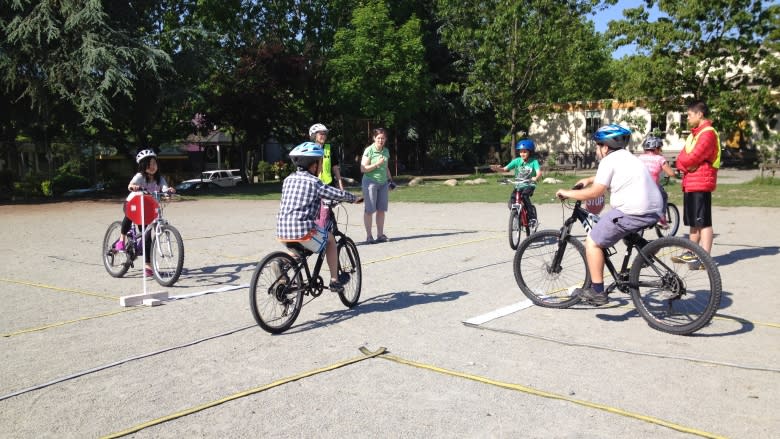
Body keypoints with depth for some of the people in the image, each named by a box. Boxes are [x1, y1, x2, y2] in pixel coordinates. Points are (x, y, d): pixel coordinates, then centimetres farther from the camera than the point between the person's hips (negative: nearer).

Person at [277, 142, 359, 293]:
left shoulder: (288, 179, 14)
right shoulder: (314, 182, -4)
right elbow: (339, 194, -1)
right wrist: (354, 198, 18)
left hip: (282, 232, 6)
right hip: (303, 231, -6)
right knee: (330, 238, 19)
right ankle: (334, 281, 20)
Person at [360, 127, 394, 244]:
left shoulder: (386, 151, 11)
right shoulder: (369, 150, -8)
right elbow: (363, 169, -11)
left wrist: (390, 180, 18)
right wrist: (377, 164, -18)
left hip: (383, 183, 6)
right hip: (370, 182, -6)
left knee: (381, 209, 5)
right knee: (369, 210, -3)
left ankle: (380, 234, 13)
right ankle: (369, 236, 3)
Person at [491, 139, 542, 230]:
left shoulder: (534, 161, -8)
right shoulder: (517, 161, -1)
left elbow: (539, 172, -22)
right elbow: (505, 169, -7)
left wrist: (536, 178, -45)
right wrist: (498, 168, -28)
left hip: (529, 185, -3)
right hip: (518, 185, 3)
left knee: (524, 196, -33)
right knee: (511, 203, -15)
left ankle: (533, 219, -20)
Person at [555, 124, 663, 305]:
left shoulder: (609, 160, -6)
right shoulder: (626, 157, 23)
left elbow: (595, 192, -12)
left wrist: (568, 193, -2)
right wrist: (589, 179, 44)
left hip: (633, 212, -10)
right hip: (654, 210, 10)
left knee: (593, 242, 0)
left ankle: (597, 292, 0)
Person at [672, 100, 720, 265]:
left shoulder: (708, 134, -12)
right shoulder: (695, 133, 20)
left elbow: (692, 159, -20)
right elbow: (681, 158, 13)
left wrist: (683, 162, -1)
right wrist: (684, 165, -7)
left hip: (701, 184, -10)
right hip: (690, 183, 10)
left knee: (703, 222, -8)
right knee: (694, 222, 17)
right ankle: (692, 253, 26)